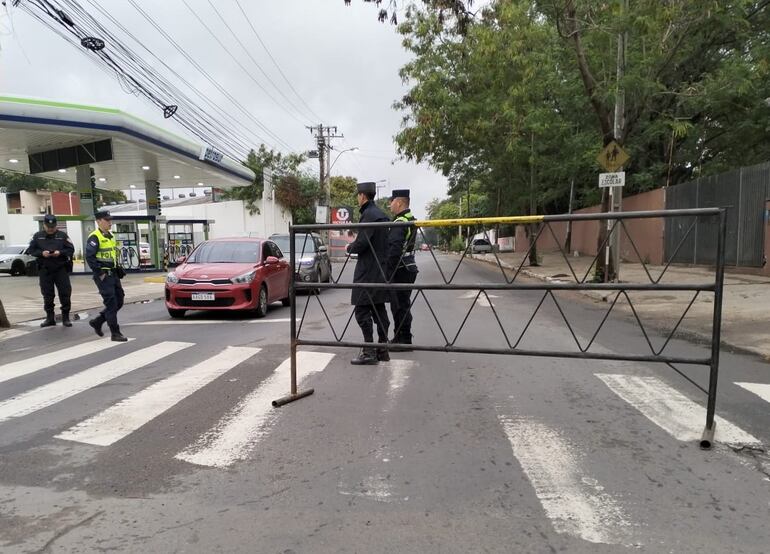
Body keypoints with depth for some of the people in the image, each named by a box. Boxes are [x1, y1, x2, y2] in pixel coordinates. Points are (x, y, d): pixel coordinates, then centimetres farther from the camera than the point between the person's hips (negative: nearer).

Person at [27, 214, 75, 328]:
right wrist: (41, 253, -13)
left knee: (65, 293, -1)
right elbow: (31, 250, 6)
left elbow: (71, 250, 0)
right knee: (47, 295, 8)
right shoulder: (37, 236, 6)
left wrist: (60, 252, -17)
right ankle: (50, 318, 18)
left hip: (61, 269, -2)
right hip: (45, 270, 2)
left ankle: (65, 317, 8)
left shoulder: (62, 235, 2)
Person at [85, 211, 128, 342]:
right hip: (103, 276, -9)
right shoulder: (94, 237, -12)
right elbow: (90, 257, -19)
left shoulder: (111, 236, 16)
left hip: (113, 274, 9)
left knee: (119, 301, 11)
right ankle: (115, 333, -2)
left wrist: (118, 269, 15)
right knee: (111, 303, -8)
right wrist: (100, 273, -19)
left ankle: (97, 321, 27)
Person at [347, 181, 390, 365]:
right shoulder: (381, 214, 15)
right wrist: (355, 245, 19)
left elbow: (361, 244, -21)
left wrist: (349, 247, 0)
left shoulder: (369, 215, -15)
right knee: (379, 310, 12)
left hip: (368, 272, -10)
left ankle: (369, 352, -3)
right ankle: (382, 349, 18)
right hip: (380, 270, 10)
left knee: (362, 310, -5)